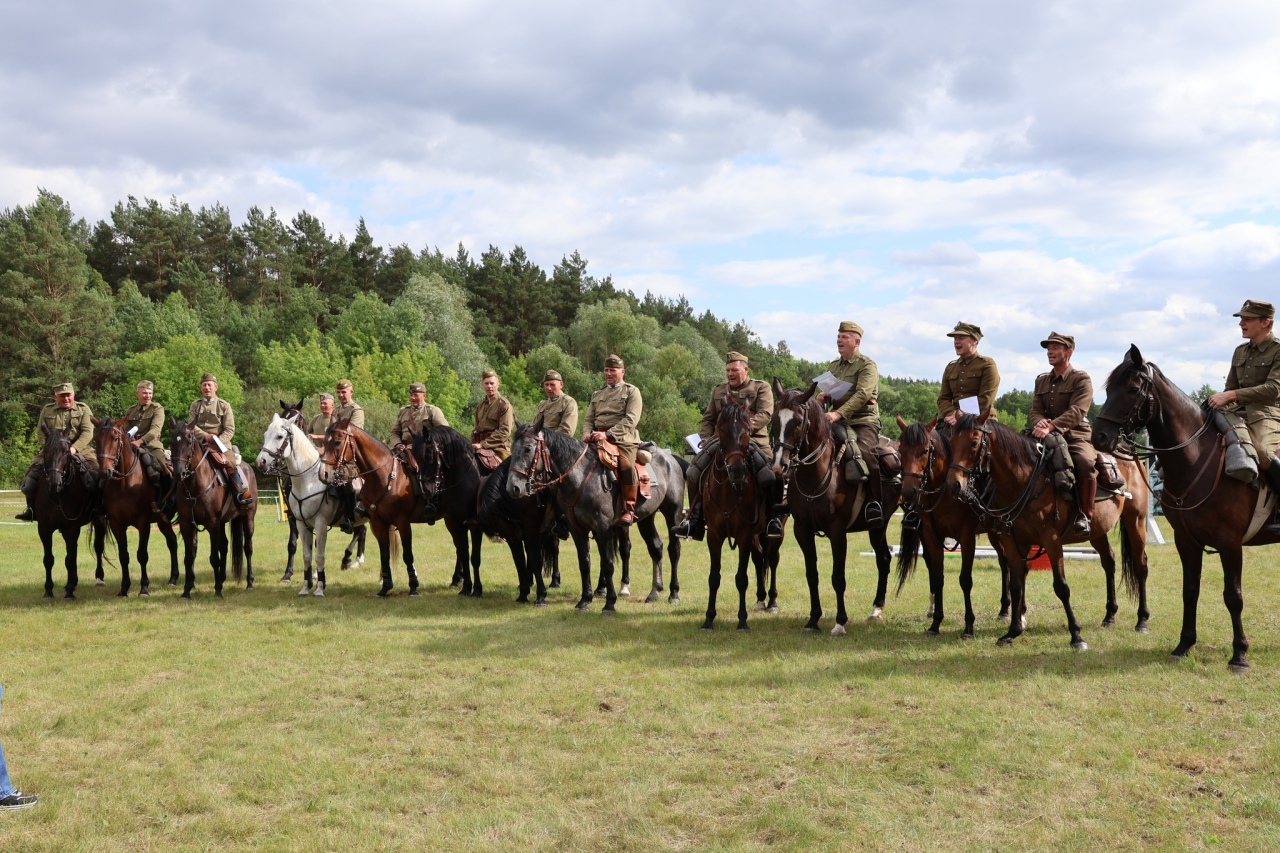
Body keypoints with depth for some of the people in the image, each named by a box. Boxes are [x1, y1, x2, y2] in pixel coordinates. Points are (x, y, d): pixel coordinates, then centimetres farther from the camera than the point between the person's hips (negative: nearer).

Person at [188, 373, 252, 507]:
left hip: (221, 442, -2)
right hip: (200, 442, 2)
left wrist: (217, 441, -17)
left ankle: (243, 493, -25)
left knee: (232, 464, -25)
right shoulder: (195, 405, 13)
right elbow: (191, 425, 2)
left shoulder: (224, 405, 6)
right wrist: (206, 436, -15)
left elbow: (230, 430, 0)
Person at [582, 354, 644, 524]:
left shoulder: (632, 391, 7)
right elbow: (588, 418, 21)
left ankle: (629, 510, -21)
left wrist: (608, 434, -20)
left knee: (627, 466, -31)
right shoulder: (597, 395, 26)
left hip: (623, 439, -5)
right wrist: (587, 432, -5)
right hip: (597, 439, 6)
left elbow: (631, 419, -7)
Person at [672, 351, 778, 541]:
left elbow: (765, 414, -7)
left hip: (753, 440, -4)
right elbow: (708, 419, 22)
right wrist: (706, 438, 2)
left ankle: (773, 519, -15)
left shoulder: (761, 388, 8)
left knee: (769, 474, -29)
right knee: (693, 473, -11)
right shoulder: (718, 391, 22)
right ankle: (694, 520, -3)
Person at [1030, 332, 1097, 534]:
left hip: (1076, 436, -6)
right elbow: (1035, 410, 8)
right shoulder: (1041, 380, 16)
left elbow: (1077, 412, -17)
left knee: (1085, 462, -35)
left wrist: (1051, 426, -32)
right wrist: (1039, 422, -19)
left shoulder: (1081, 379, -2)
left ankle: (1085, 514, -23)